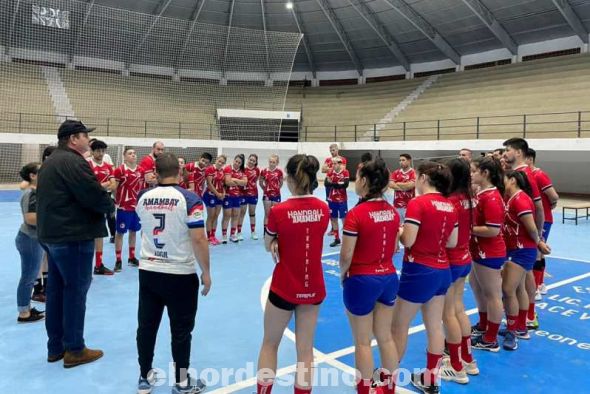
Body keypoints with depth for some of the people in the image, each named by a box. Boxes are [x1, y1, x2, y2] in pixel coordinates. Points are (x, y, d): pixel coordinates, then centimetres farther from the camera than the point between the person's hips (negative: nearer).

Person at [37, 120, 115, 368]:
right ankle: (74, 350, 8)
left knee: (56, 289, 14)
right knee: (76, 290, -1)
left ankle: (55, 347, 23)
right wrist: (110, 205, 2)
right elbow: (97, 198, -22)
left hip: (52, 234, 10)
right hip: (73, 236, -10)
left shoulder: (50, 162, 17)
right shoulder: (73, 162, -16)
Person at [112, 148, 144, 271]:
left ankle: (132, 257, 25)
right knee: (120, 232, 2)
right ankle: (118, 260, 9)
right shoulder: (119, 170, -11)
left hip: (136, 205, 5)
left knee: (134, 231, 13)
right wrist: (115, 202, -10)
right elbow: (114, 188, -9)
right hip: (123, 206, -5)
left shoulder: (141, 170, 5)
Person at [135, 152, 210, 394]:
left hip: (148, 271, 5)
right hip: (180, 274, -4)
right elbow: (199, 240, -17)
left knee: (146, 326, 15)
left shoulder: (143, 198, 1)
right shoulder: (189, 199, -14)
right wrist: (206, 272, -6)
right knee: (181, 330, 8)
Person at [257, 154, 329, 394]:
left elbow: (268, 247, -2)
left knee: (269, 344, 18)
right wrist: (285, 241, -3)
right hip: (314, 288, 3)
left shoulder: (279, 211, -18)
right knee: (305, 349, 14)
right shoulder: (323, 209, -6)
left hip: (284, 287, -3)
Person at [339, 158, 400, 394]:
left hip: (361, 280, -6)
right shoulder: (392, 211, 0)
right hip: (389, 277, 6)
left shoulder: (356, 214, -19)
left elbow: (346, 255, -17)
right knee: (385, 337, 18)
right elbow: (394, 248, 9)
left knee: (363, 342, 8)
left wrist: (342, 275, 1)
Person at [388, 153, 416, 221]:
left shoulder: (413, 173, -5)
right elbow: (391, 185, -3)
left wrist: (398, 184, -2)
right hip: (397, 204, 4)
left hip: (409, 204, -4)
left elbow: (410, 185, -17)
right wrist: (405, 186, -9)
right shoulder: (396, 172, 9)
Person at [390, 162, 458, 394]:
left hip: (419, 271, -7)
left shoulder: (417, 203, -17)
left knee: (399, 325, 8)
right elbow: (452, 242, 10)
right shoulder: (449, 205, 5)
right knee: (435, 326, 15)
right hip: (442, 270, 7)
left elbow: (408, 241, -20)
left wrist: (398, 230, -1)